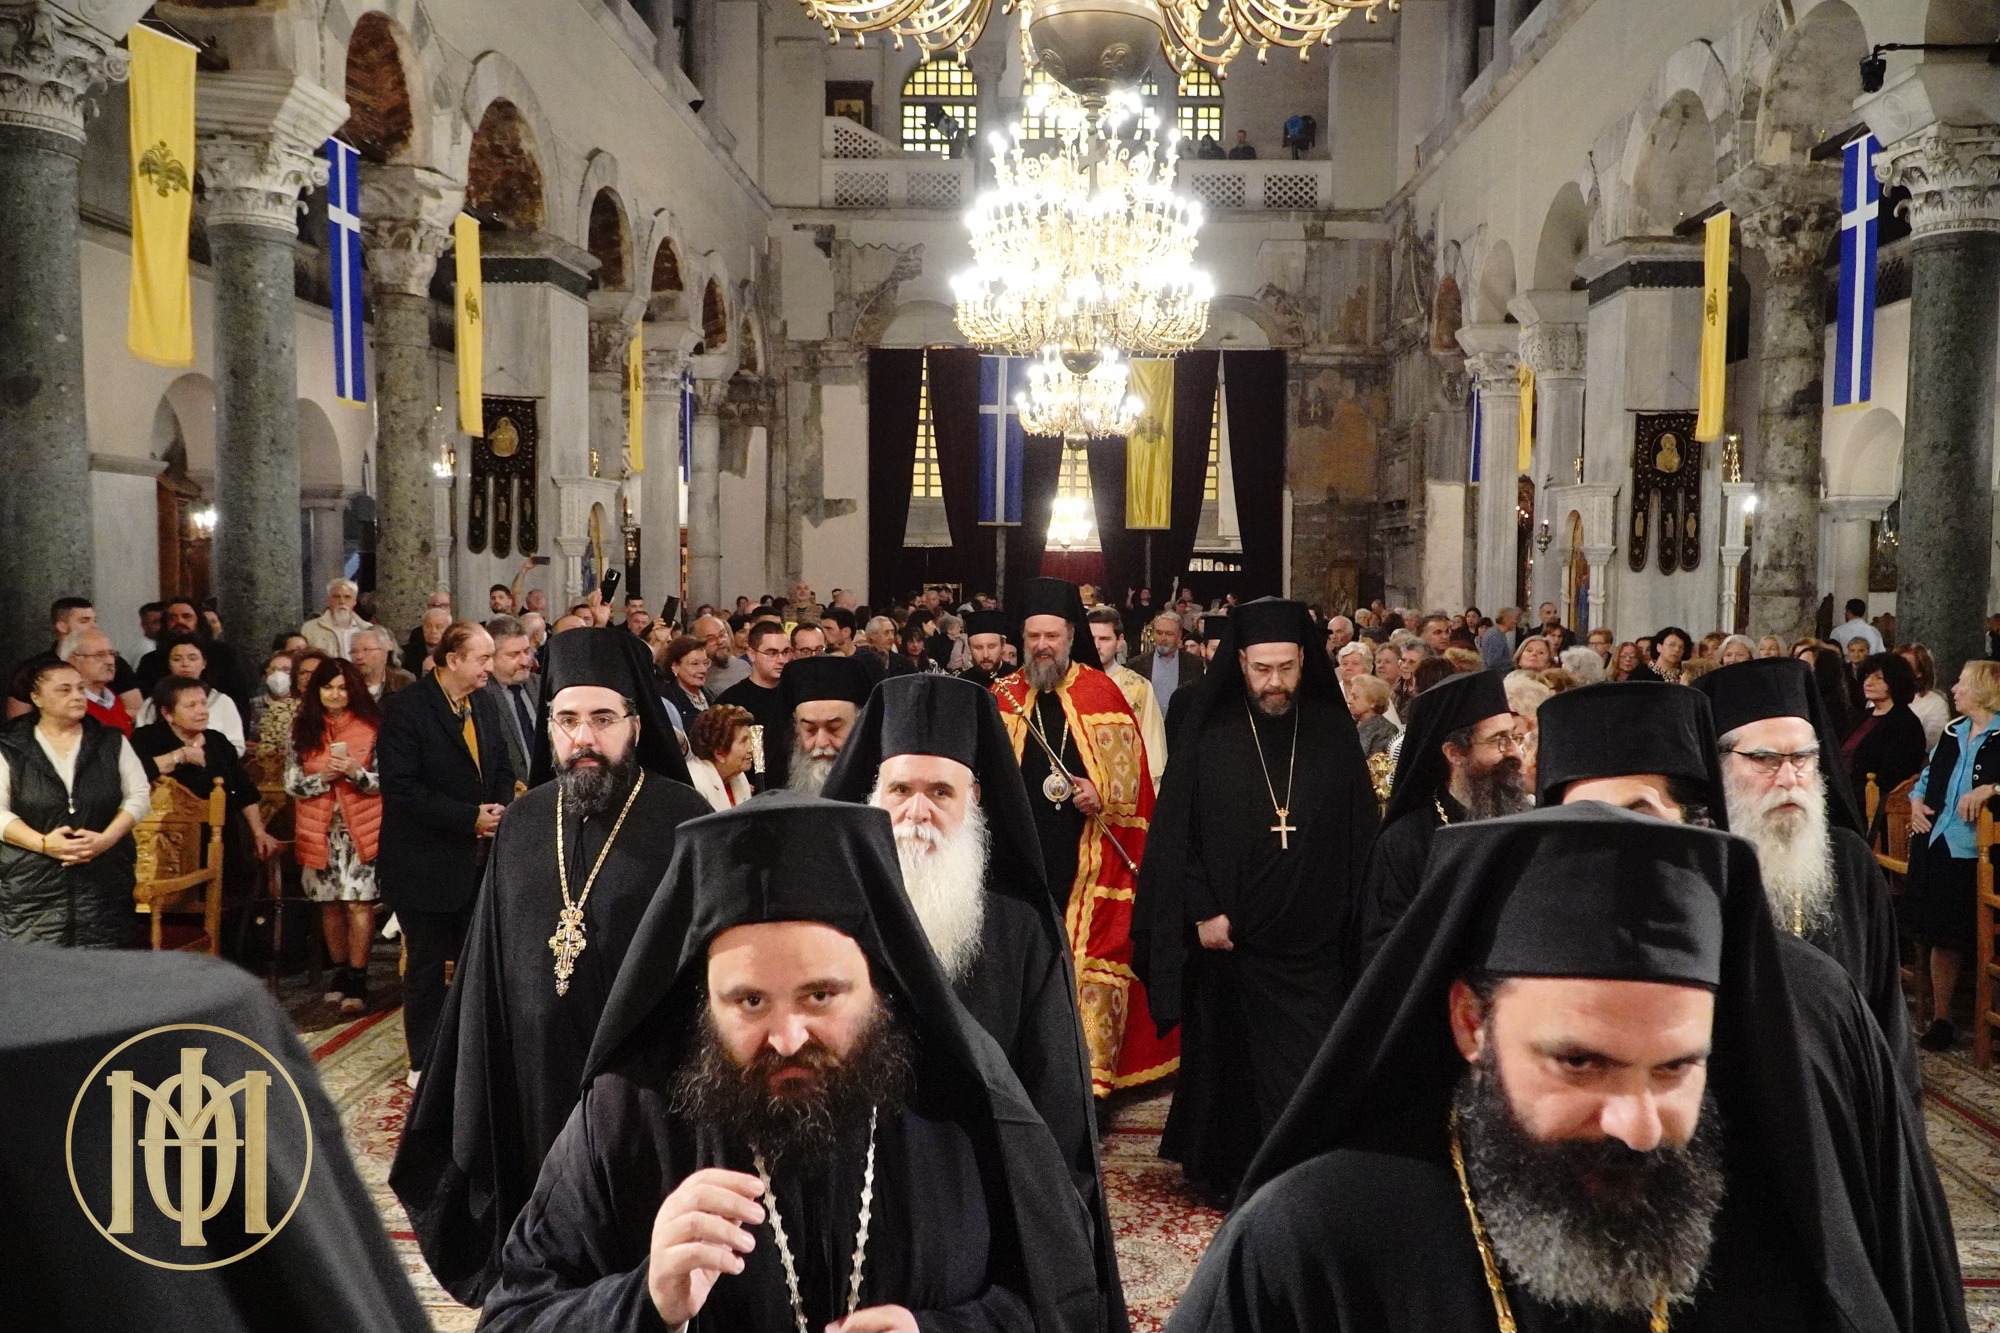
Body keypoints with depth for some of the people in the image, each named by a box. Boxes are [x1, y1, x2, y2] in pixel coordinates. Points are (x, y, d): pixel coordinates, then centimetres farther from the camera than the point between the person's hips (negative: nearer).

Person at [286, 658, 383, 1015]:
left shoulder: (372, 727, -1)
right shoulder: (302, 730, 6)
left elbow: (384, 782, -2)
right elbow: (292, 783, 4)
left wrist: (356, 772, -20)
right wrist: (324, 777, -13)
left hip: (361, 829, -3)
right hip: (320, 830, 3)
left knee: (358, 902, -8)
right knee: (329, 903, 9)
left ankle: (357, 981, -3)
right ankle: (341, 972, 22)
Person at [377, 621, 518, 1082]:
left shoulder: (485, 705, 6)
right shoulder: (407, 708, -14)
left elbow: (503, 768, 15)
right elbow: (400, 788, -20)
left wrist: (500, 809, -6)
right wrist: (469, 818, -21)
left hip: (479, 858, 6)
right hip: (426, 864, -6)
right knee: (428, 964, 7)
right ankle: (424, 1062, 22)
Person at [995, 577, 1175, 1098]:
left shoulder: (1101, 692, 2)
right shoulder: (1003, 696, 8)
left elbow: (1131, 771, 1)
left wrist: (1103, 795, -15)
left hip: (1089, 855, -2)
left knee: (1094, 957, -2)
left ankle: (1093, 1070, 7)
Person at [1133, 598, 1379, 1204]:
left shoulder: (1334, 733, 3)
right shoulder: (1207, 733, -3)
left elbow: (1361, 833, 6)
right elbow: (1174, 831, -3)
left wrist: (1353, 918, 2)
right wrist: (1201, 911, -9)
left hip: (1312, 945, 1)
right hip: (1228, 937, -1)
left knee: (1310, 1075, 0)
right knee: (1227, 1062, 12)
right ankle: (1225, 1170, 29)